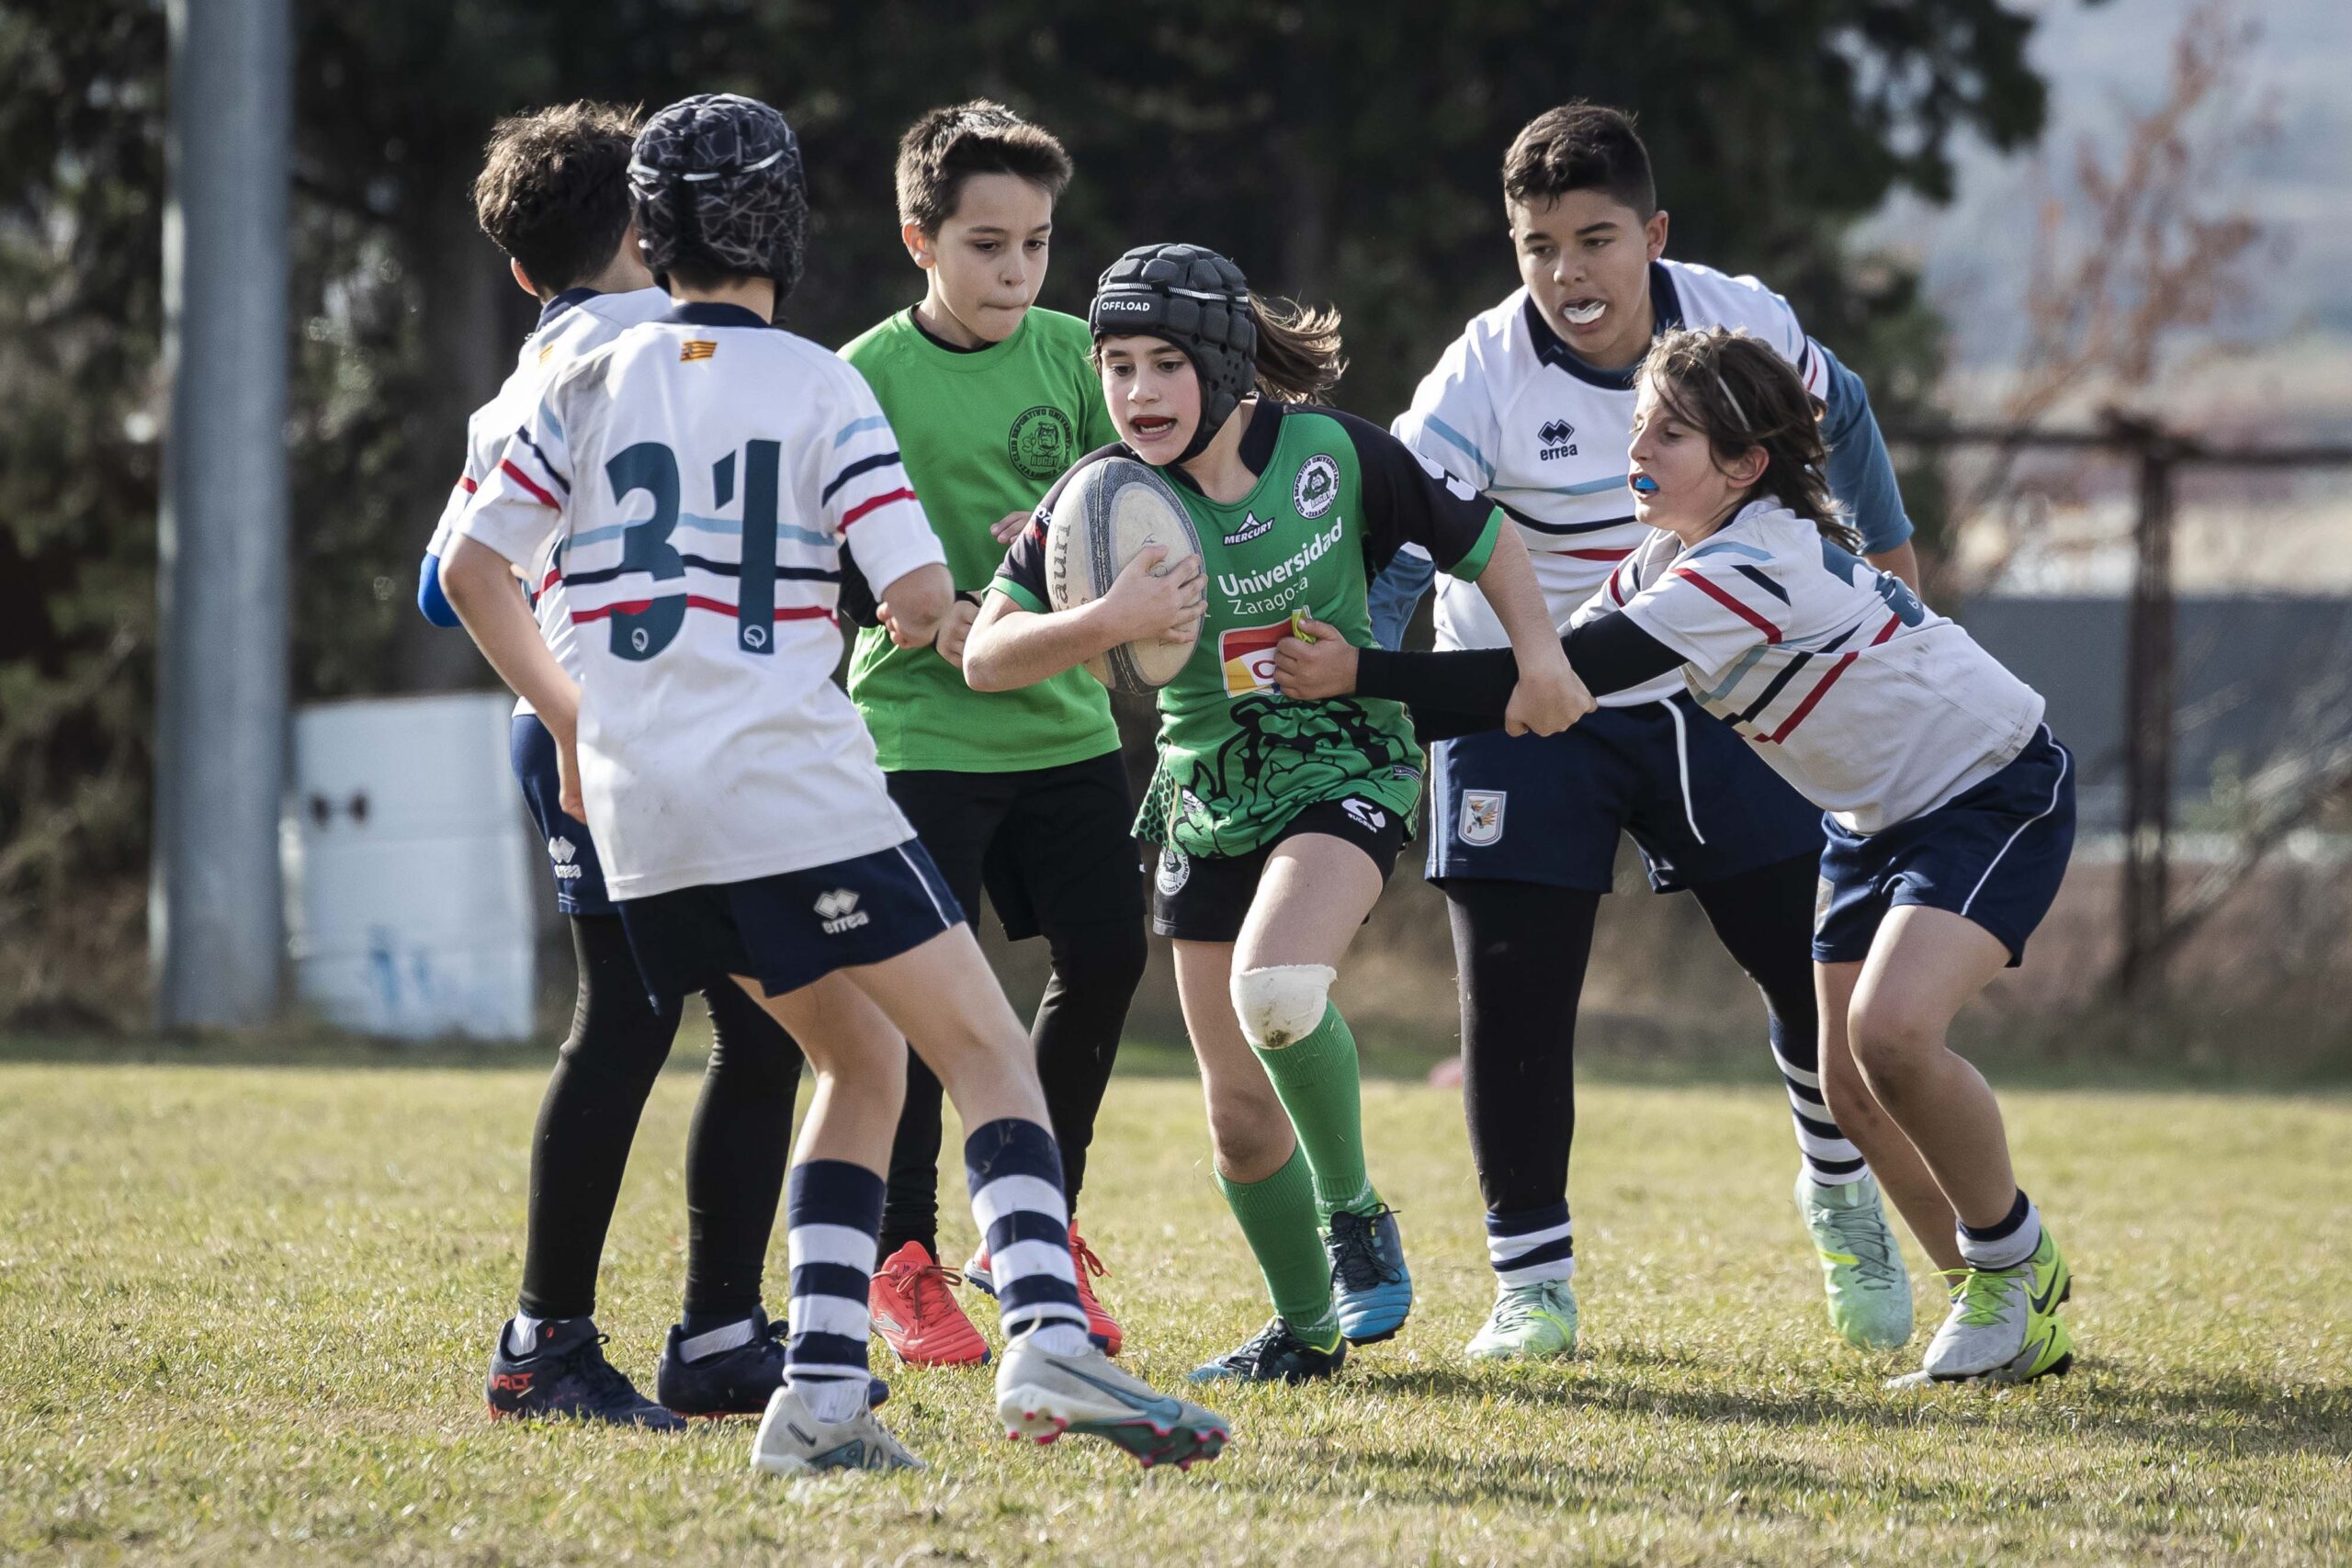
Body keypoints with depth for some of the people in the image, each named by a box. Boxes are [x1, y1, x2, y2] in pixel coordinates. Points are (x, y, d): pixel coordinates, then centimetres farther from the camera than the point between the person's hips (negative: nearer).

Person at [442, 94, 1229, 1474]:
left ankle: (821, 1393, 5)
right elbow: (917, 595, -11)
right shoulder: (819, 388, -3)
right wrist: (933, 619, 13)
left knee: (862, 1058, 18)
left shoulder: (594, 385, 10)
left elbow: (470, 567, 10)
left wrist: (569, 718, 21)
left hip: (638, 806, 5)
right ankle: (1046, 1336, -25)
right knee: (989, 1049, -2)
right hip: (789, 785, -5)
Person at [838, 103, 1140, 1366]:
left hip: (1066, 723, 5)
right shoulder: (866, 377, -9)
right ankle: (903, 1265, 5)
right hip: (921, 728, -5)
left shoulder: (1070, 353, 4)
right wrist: (936, 620, -24)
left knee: (1106, 954, 4)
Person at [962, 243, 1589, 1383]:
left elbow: (1476, 535, 3)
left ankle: (1354, 1215, -5)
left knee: (1275, 989, -31)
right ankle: (1306, 1327, 28)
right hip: (1207, 801, 3)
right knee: (1240, 1108, 6)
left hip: (1345, 766, -3)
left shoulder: (1332, 453, -13)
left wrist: (1539, 654, -6)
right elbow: (986, 656, -18)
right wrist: (1104, 624, -32)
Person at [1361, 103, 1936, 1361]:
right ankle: (1533, 1281, 7)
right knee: (1514, 997, -8)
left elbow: (1835, 417, 10)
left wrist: (1888, 555, 20)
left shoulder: (1740, 325, -13)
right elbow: (1390, 545, -30)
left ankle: (1840, 1192, 28)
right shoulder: (1481, 382, -23)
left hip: (1711, 691, 2)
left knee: (1815, 963, 0)